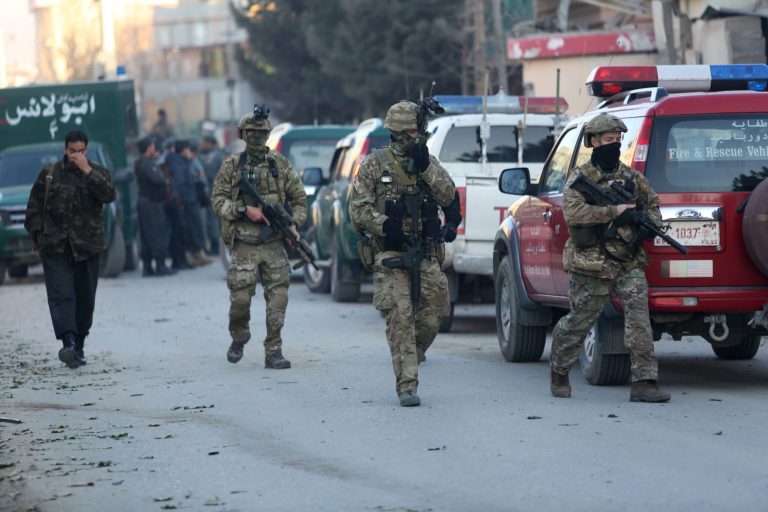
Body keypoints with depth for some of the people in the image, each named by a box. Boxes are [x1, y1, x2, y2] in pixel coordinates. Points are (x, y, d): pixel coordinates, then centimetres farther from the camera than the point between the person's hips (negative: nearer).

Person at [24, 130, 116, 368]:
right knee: (61, 295, -14)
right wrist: (39, 235, 0)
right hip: (55, 248, -1)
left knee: (85, 297, 4)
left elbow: (109, 195, -13)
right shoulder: (49, 174, 7)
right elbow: (34, 207, 10)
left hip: (87, 247, 1)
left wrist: (87, 171, -17)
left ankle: (79, 347, 15)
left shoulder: (97, 172, 7)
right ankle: (68, 342, -27)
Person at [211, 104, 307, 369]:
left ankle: (273, 351, 0)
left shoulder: (280, 163, 8)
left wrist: (294, 225, -1)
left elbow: (299, 198, 14)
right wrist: (245, 210, -14)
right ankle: (238, 338, 24)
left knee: (278, 296, -7)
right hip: (244, 245, -2)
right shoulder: (231, 166, 3)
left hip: (274, 243, 2)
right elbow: (217, 199, 0)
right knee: (241, 297, -4)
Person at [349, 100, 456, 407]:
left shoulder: (428, 162, 11)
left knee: (434, 313, 1)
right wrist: (385, 225, -18)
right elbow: (358, 208, -3)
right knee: (400, 318, -11)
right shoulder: (374, 165, 1)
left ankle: (409, 357, 29)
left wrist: (426, 166, -12)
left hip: (426, 255, 4)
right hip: (390, 254, -4)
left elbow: (448, 196, -3)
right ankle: (407, 385, -10)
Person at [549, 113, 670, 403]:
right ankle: (558, 372, 32)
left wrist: (651, 223, 2)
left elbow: (652, 202, 26)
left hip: (628, 262, 4)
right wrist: (614, 211, -23)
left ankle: (643, 382, -16)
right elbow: (573, 212, -19)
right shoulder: (580, 177, -3)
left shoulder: (631, 177, 12)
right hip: (591, 265, -4)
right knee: (579, 322, 7)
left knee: (638, 312, -14)